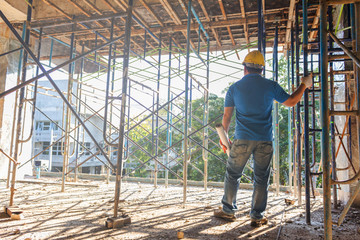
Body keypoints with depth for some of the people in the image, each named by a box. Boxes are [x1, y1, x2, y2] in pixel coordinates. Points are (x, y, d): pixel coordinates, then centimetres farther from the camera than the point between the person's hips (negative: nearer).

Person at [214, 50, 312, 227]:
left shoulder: (234, 88, 2)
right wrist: (304, 85, 26)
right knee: (261, 178, 10)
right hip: (265, 140, 1)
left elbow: (226, 116, 4)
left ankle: (228, 210, 22)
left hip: (242, 139, 0)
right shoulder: (270, 86, 1)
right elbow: (291, 102, 12)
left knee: (233, 174, 13)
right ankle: (257, 216, 17)